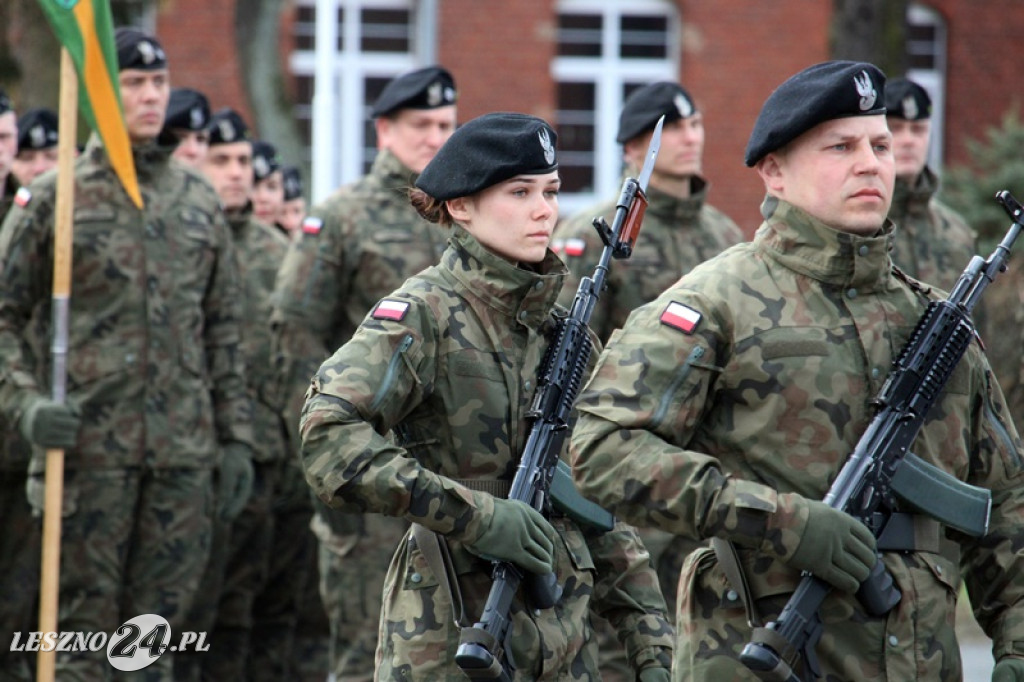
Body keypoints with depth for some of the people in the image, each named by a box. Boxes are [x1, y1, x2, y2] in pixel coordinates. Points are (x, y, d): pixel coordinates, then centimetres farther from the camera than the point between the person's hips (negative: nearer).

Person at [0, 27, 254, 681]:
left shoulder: (199, 200, 12)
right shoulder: (54, 198, 0)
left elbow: (224, 327, 16)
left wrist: (235, 434, 11)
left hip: (184, 453, 4)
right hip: (88, 447, -4)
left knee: (160, 620, 7)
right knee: (83, 623, -1)